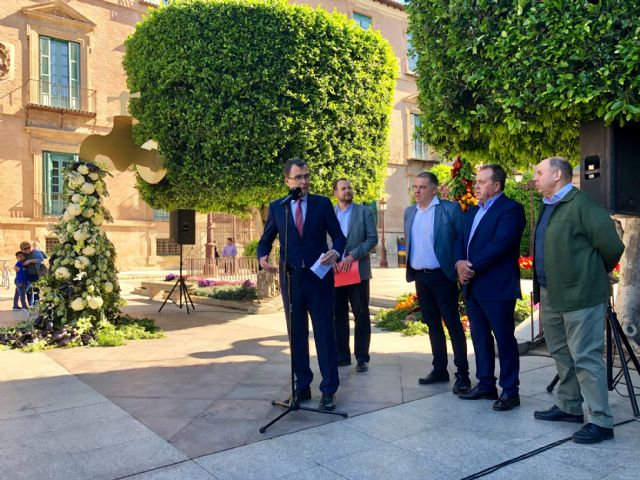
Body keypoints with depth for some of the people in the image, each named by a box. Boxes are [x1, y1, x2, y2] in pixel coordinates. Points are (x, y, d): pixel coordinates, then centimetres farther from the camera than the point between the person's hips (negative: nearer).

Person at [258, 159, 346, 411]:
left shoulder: (323, 203, 2)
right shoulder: (276, 207, 5)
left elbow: (338, 235, 3)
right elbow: (266, 240, 10)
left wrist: (335, 252, -18)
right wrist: (263, 257, -11)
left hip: (319, 276, -1)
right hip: (291, 278, 2)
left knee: (324, 333, 1)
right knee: (296, 334, 10)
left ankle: (329, 389, 10)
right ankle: (302, 386, 22)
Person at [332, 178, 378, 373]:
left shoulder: (364, 212, 4)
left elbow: (372, 239, -4)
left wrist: (352, 256, -14)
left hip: (358, 271, -2)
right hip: (335, 271, 2)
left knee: (361, 315, 2)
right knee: (338, 315, 8)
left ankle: (362, 358, 11)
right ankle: (342, 356, 19)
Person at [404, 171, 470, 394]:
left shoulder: (450, 209, -6)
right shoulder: (409, 212, 11)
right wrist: (410, 263, 10)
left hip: (442, 275, -6)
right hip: (419, 276, 6)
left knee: (453, 324, -2)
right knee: (433, 324, 13)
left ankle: (462, 374, 5)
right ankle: (440, 370, 22)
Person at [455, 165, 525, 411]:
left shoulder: (511, 209, -9)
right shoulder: (472, 211, 18)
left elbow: (500, 243, -20)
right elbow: (461, 240, 14)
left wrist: (473, 267, -17)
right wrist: (460, 263, -6)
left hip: (497, 287, -8)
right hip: (472, 286, 8)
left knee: (504, 338, 0)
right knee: (480, 337, 14)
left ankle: (510, 391, 10)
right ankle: (485, 384, 25)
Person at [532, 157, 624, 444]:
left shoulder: (581, 204, -15)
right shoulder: (547, 207, 13)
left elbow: (611, 246, -15)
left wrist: (595, 273, 1)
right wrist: (541, 290, 16)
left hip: (579, 296, -9)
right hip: (550, 296, 9)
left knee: (586, 358, -3)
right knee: (561, 355, 19)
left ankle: (600, 422, 8)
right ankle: (569, 407, 34)